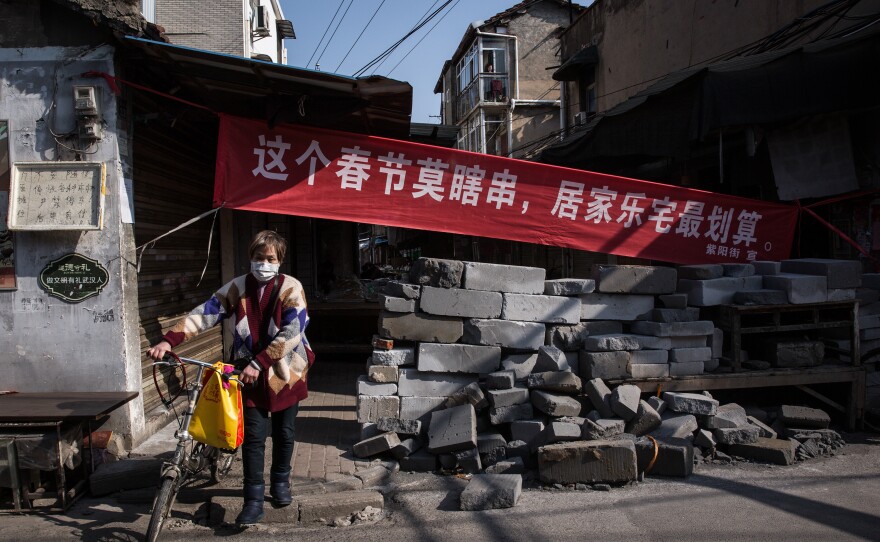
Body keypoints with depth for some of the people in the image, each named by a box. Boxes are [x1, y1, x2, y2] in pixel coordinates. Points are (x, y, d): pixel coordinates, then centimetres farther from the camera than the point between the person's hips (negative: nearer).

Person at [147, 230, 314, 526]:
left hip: (285, 371, -1)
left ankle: (280, 482, 35)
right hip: (251, 374, 1)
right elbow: (205, 314, -10)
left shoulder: (291, 288, -11)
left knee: (284, 433, 12)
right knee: (253, 435, -1)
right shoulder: (237, 287, -1)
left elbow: (291, 333, -20)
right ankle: (253, 501, 8)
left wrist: (259, 363, -24)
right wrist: (169, 339, -23)